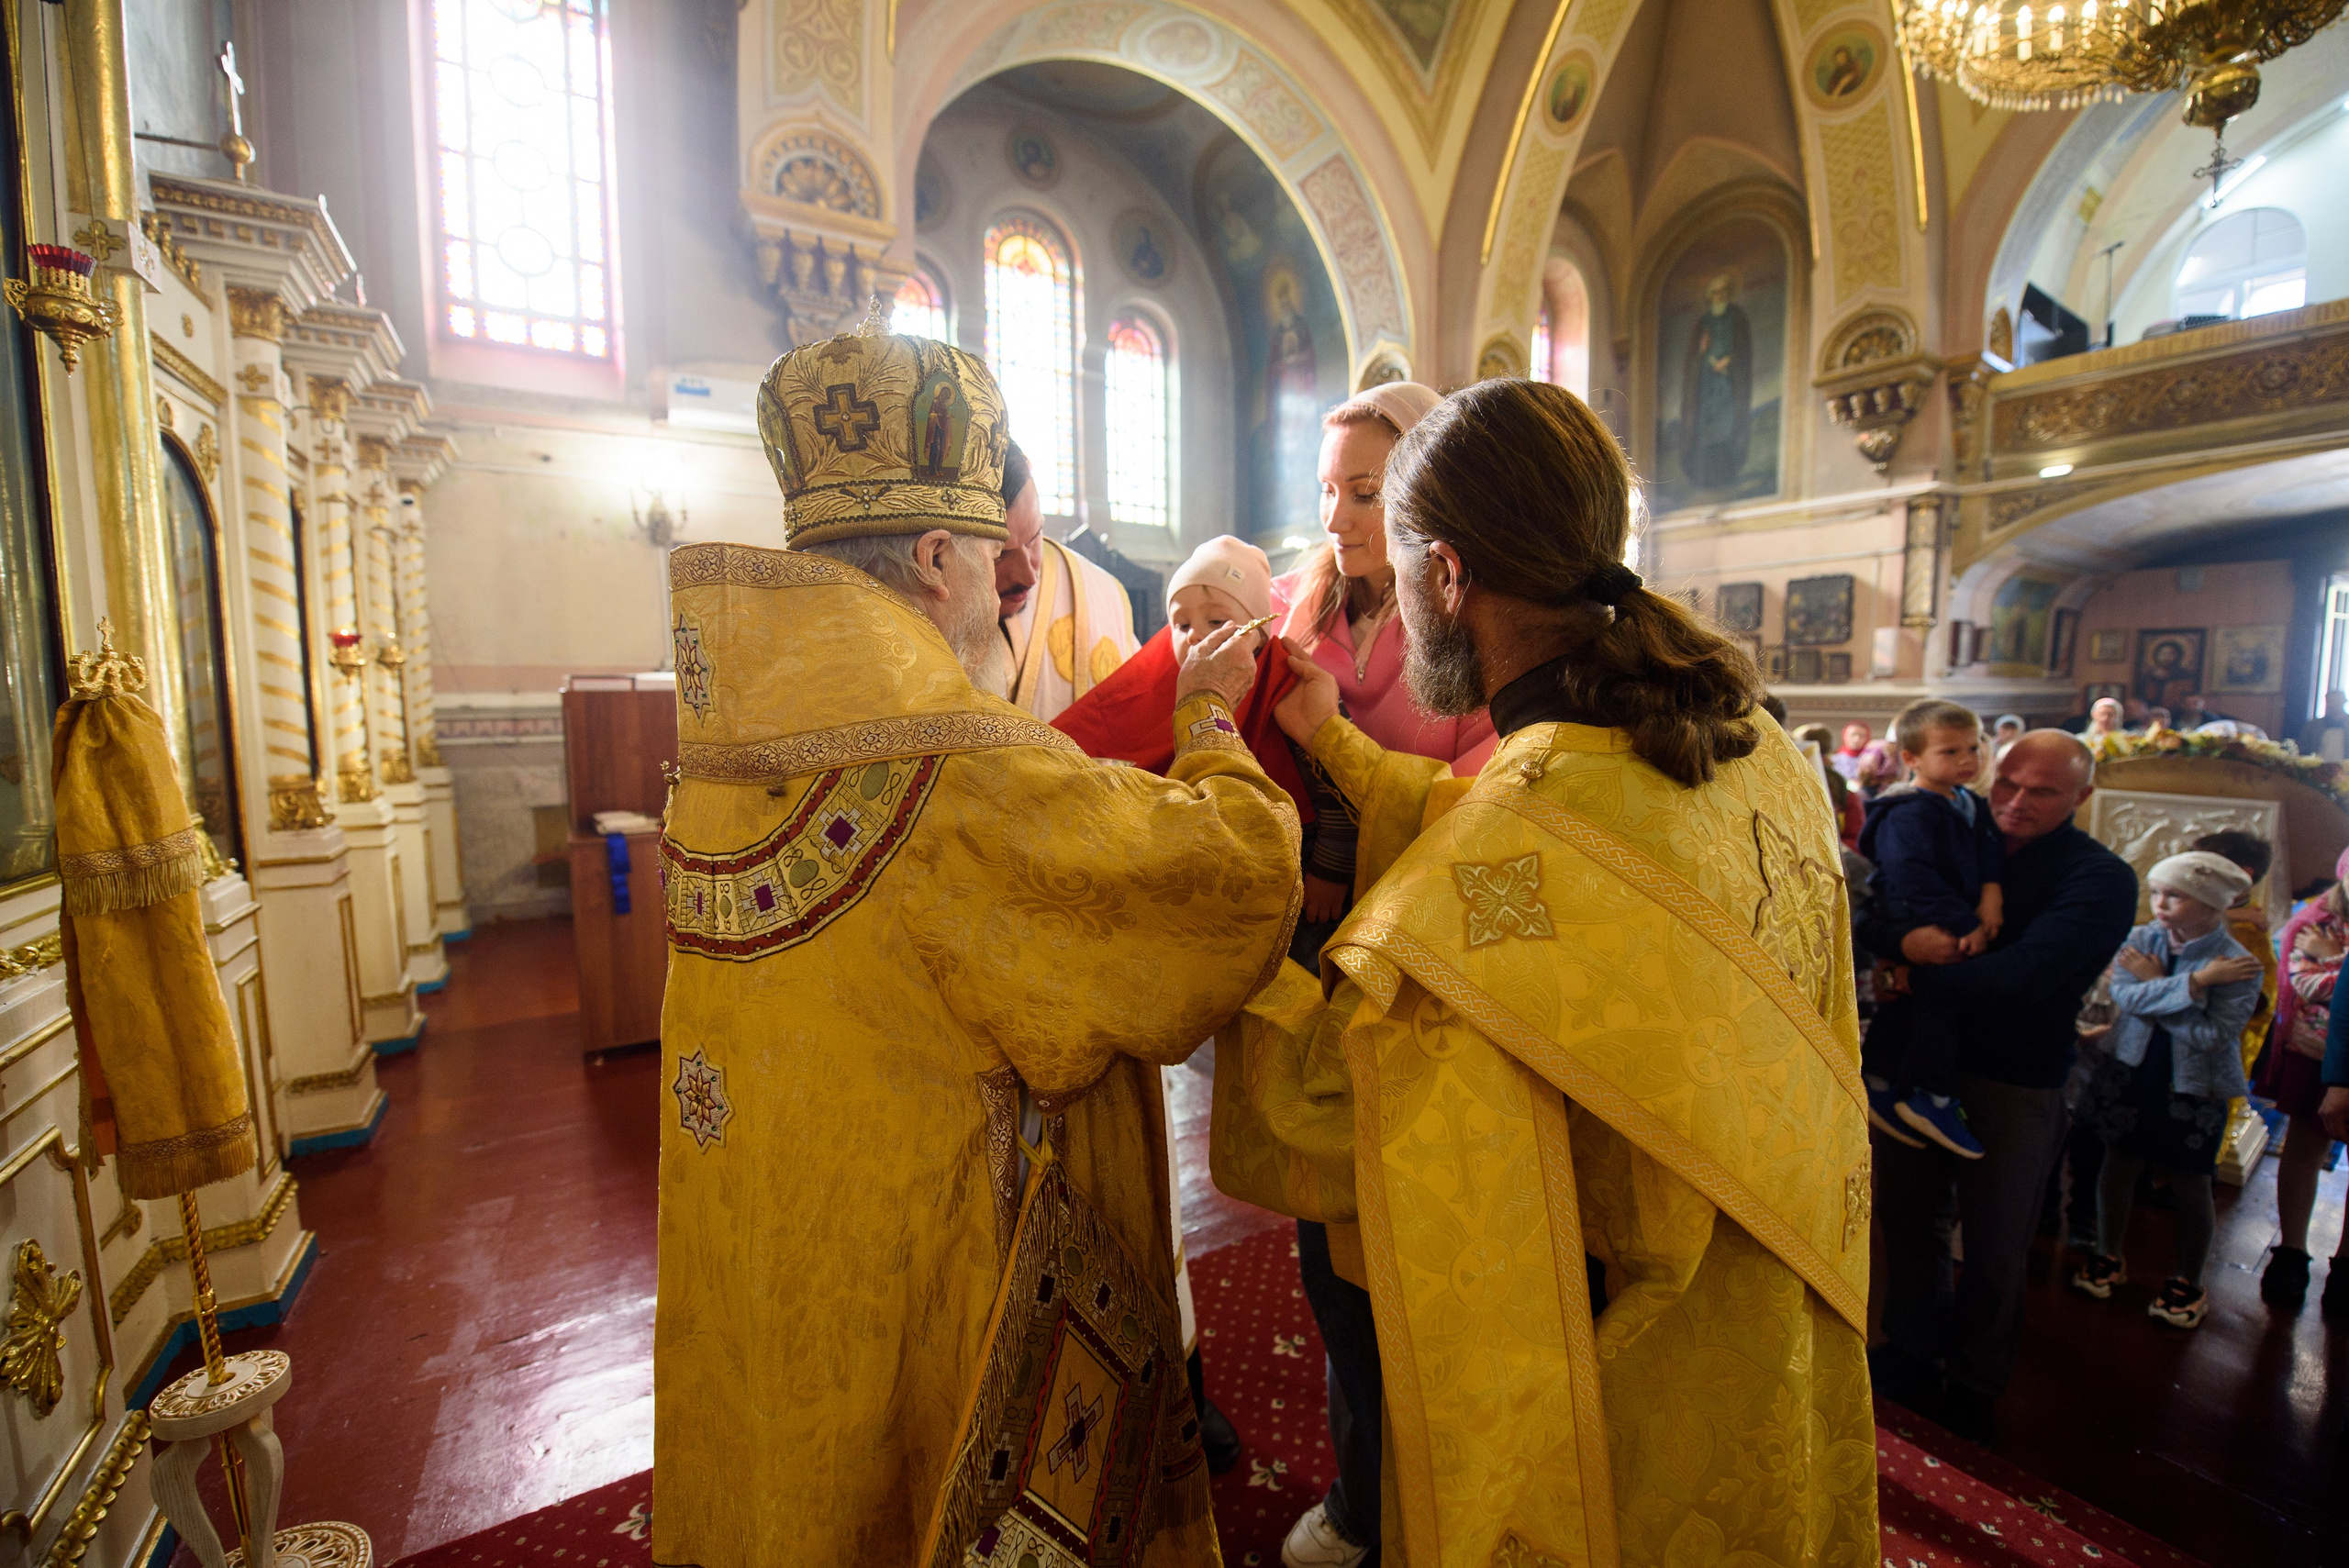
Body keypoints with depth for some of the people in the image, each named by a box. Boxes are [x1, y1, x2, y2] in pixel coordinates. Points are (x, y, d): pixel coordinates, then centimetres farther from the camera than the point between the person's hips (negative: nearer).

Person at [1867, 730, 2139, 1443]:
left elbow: (2026, 977, -25)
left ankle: (1972, 1385, 36)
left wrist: (1918, 981, -20)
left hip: (2015, 1082, -3)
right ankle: (1913, 1352, 39)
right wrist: (1902, 940, -27)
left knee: (1994, 1247, 13)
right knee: (1907, 1213, 16)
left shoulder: (2100, 878, -10)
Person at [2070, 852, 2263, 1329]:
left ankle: (2187, 1281, 32)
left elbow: (2212, 1033, -21)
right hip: (2131, 1073, 3)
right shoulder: (2142, 939, -5)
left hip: (2192, 1089, -2)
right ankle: (2109, 1257, 31)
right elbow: (2123, 994, -20)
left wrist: (2156, 984, -17)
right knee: (2118, 1164, 13)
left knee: (2190, 1185, 11)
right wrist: (2194, 981, -25)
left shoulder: (2239, 965, -14)